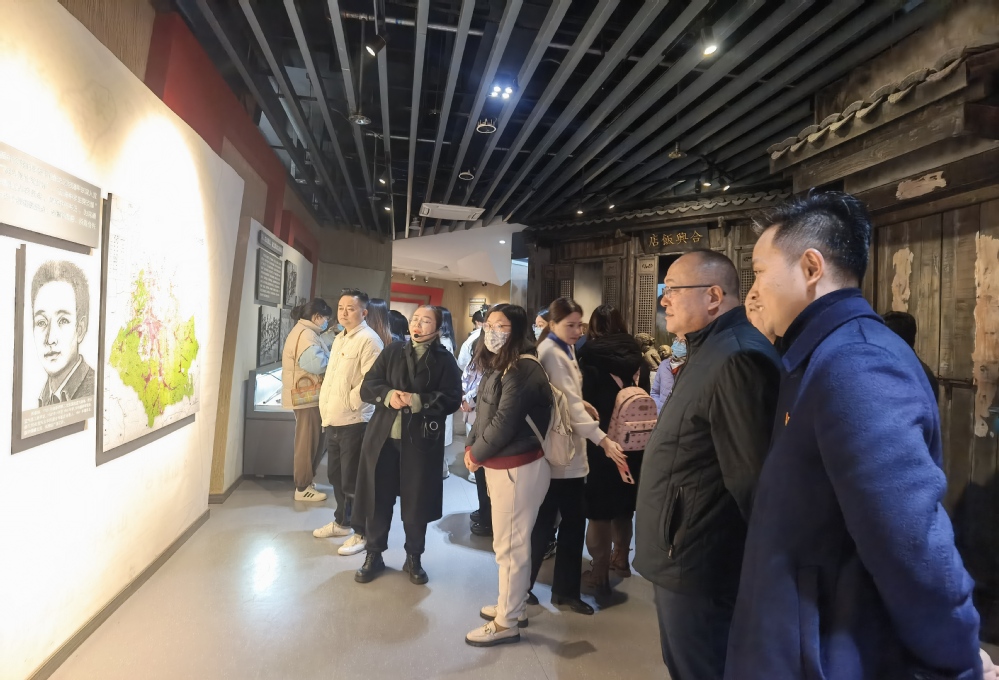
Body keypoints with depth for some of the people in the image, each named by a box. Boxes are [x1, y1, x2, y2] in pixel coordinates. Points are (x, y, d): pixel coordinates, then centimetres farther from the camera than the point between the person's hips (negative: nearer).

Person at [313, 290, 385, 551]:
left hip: (354, 421, -9)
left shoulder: (369, 340, -14)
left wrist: (350, 403, -15)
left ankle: (364, 533, 12)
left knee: (353, 481, -2)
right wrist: (326, 408, 15)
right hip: (333, 419, 9)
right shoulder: (339, 338, 15)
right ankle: (342, 522, 37)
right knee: (336, 475, 20)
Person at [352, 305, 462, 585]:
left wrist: (418, 401, -21)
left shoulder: (445, 359, 1)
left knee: (417, 502, 9)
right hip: (383, 437, 2)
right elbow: (367, 386, 3)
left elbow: (452, 399, -9)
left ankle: (414, 559, 27)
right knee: (377, 498, 9)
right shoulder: (392, 351, 9)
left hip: (422, 441, -2)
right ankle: (374, 555, 27)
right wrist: (388, 394, -17)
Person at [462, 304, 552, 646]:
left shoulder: (523, 368, -20)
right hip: (502, 465, 10)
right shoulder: (498, 365, 12)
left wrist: (476, 454, -9)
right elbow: (483, 413, 12)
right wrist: (471, 446, -3)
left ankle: (507, 623, 17)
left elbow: (504, 423, -23)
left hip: (519, 467, -10)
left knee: (510, 546, 2)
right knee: (509, 542, 20)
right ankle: (512, 606, 35)